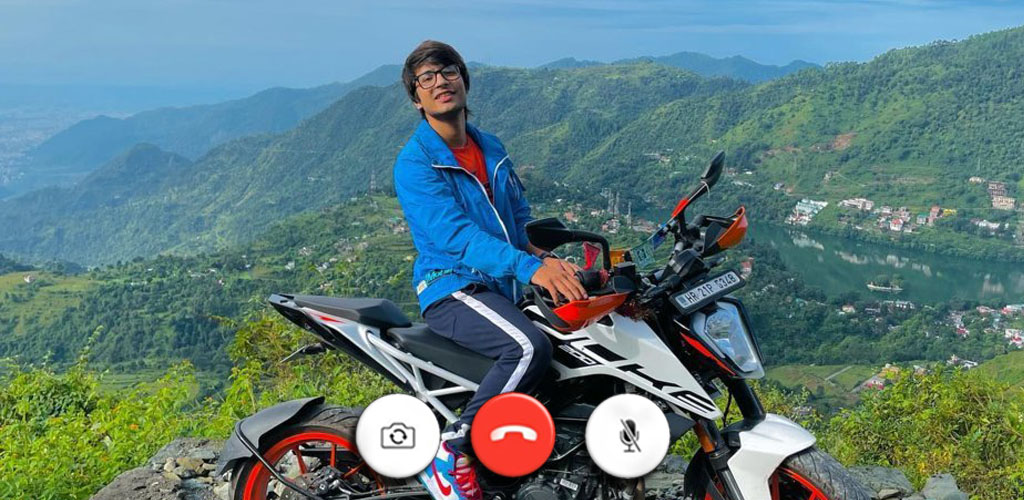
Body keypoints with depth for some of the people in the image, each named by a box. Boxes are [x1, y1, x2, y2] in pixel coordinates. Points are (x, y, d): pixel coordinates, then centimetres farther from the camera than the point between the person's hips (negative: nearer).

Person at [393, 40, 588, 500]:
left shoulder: (492, 150, 16)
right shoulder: (414, 163, -8)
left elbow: (519, 219, 20)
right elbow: (455, 234, -21)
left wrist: (546, 257, -3)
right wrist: (530, 268, -33)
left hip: (507, 288, 8)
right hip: (451, 289, -8)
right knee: (529, 346, -33)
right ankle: (450, 450, -21)